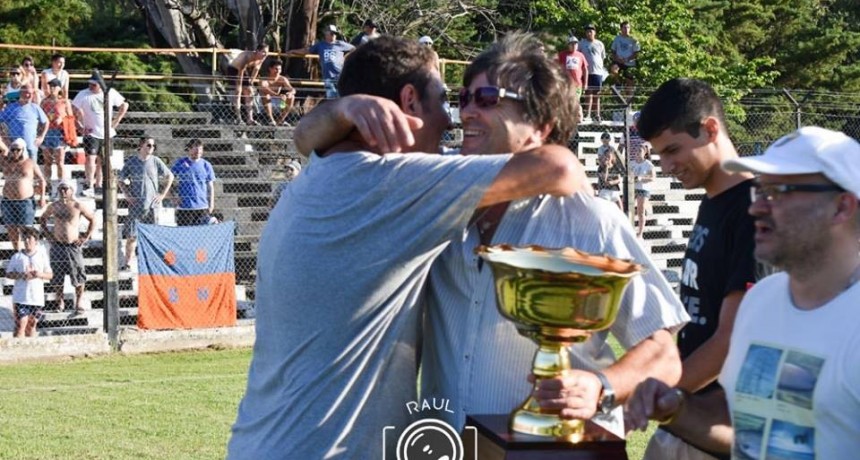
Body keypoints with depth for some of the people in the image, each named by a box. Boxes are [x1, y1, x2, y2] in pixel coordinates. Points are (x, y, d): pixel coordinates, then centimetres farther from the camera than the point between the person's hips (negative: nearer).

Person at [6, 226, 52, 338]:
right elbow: (8, 274, 3)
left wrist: (40, 274, -12)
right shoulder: (17, 257, 2)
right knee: (20, 325, -9)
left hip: (37, 297, 2)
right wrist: (21, 275, -14)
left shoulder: (42, 256, 6)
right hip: (21, 298, -2)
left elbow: (50, 274, 9)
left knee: (32, 325, 12)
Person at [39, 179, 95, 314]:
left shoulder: (77, 206, -4)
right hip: (57, 245, 2)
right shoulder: (54, 206, 4)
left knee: (77, 274, 1)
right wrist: (47, 233, 10)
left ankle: (79, 302, 14)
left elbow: (92, 219, 4)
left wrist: (86, 237, -1)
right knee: (57, 275, 6)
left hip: (73, 246, -2)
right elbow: (42, 219, 21)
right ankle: (60, 302, 21)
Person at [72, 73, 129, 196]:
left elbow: (124, 105, 12)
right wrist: (82, 125, -10)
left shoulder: (110, 93, 1)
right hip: (91, 133, -3)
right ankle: (89, 186, -11)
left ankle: (98, 185, 18)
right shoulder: (83, 95, -7)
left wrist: (116, 122, 5)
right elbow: (73, 109, -7)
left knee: (102, 160, 9)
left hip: (107, 133, 3)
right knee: (90, 158, -14)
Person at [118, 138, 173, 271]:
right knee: (131, 235, -6)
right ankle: (128, 263, 0)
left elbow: (170, 176, 12)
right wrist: (127, 195, -1)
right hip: (136, 204, -1)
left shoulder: (155, 161, 3)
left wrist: (163, 194, 5)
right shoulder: (131, 162, 2)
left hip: (152, 205, 1)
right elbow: (121, 181, 11)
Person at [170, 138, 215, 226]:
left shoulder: (206, 165, 8)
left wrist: (211, 205, 6)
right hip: (183, 208, -1)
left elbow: (210, 186, 12)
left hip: (202, 207, 1)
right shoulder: (180, 163, 5)